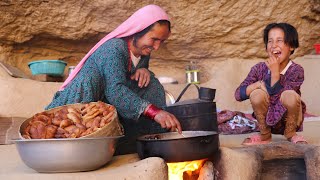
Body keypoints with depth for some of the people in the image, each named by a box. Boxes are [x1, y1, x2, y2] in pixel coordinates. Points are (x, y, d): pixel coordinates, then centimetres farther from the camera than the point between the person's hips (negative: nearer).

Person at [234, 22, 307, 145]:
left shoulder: (296, 70, -16)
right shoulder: (260, 69, -9)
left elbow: (279, 96, -26)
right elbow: (238, 94, -14)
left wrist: (275, 73, -32)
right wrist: (259, 83, -26)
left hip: (288, 120, -2)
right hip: (267, 119, 2)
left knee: (290, 95, -31)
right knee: (257, 94, -25)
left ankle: (290, 134, -2)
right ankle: (264, 135, -2)